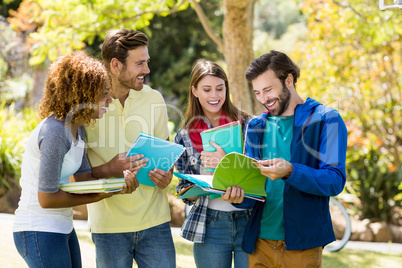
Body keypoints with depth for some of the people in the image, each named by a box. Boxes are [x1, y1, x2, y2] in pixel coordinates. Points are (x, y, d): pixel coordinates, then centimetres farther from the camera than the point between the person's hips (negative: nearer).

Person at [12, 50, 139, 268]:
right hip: (40, 231, -9)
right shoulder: (54, 132, -22)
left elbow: (83, 179, 4)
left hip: (62, 227, 9)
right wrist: (102, 194, -12)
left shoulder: (77, 129, 8)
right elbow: (46, 198, -21)